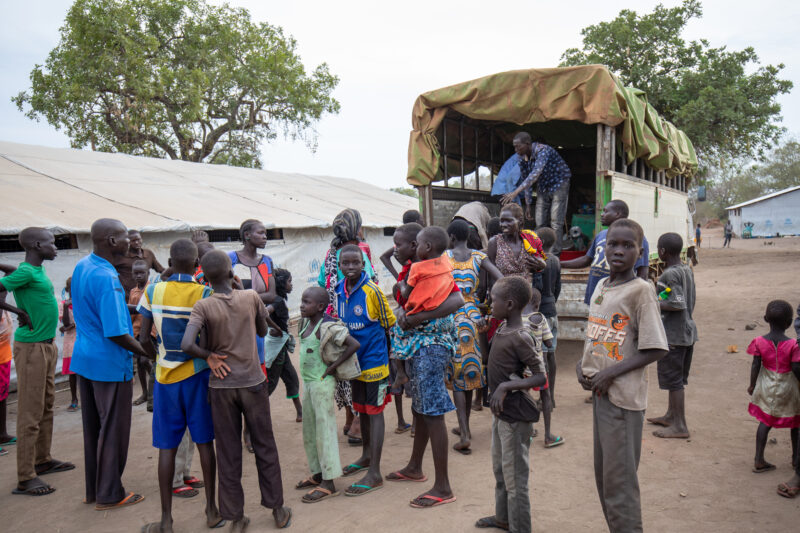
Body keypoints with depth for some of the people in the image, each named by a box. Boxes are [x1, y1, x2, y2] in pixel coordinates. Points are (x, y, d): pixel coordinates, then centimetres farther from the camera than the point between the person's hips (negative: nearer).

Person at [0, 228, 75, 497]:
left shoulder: (37, 270, 10)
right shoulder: (26, 273, -16)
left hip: (47, 346, 9)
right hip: (31, 347, -9)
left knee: (46, 406, 18)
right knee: (31, 413, -5)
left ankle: (43, 460, 31)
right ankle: (26, 478, 1)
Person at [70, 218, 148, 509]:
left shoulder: (81, 266, 5)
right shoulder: (107, 278, -24)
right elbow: (116, 333, -25)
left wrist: (122, 305, 20)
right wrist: (146, 352, -12)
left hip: (83, 359, 9)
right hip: (109, 364, -9)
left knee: (92, 427, 18)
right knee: (113, 430, 5)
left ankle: (93, 490, 31)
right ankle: (109, 494, 18)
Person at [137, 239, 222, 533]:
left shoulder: (152, 291, -5)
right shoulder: (205, 294, -10)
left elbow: (144, 339, -4)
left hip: (166, 376, 1)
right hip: (198, 375, -1)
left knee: (167, 447, 7)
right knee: (204, 442, 10)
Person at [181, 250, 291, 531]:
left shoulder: (203, 307, -10)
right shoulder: (252, 297, -6)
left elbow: (187, 344, -24)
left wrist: (210, 356, -5)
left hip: (221, 386, 0)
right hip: (253, 382, 1)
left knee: (228, 452, 10)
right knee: (265, 447, 13)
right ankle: (277, 510, 22)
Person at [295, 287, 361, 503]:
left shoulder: (328, 327, -19)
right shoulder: (305, 323, 7)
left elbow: (354, 344, -26)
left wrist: (333, 366, -21)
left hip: (322, 384, -9)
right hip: (308, 383, 9)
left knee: (324, 430, -2)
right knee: (309, 432, 16)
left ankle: (328, 483, 7)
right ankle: (318, 474, 30)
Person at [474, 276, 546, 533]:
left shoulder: (520, 338, -22)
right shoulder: (503, 328, 4)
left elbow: (541, 377, -23)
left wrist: (506, 387, -29)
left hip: (516, 415, -10)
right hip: (501, 411, 10)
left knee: (515, 476, 3)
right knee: (500, 469, 24)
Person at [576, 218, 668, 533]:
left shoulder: (640, 290, -13)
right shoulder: (601, 287, 9)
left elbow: (656, 349, -16)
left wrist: (610, 373, -17)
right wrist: (583, 363, 2)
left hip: (623, 396, -8)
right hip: (599, 392, 8)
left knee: (619, 480, 0)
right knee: (603, 474, 18)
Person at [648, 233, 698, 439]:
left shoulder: (670, 274, -19)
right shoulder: (687, 270, 9)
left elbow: (678, 304, -24)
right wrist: (659, 289, 19)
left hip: (673, 335, -10)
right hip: (687, 331, 10)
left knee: (673, 380, -1)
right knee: (677, 377, 18)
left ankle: (680, 426, 5)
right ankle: (671, 416, 31)